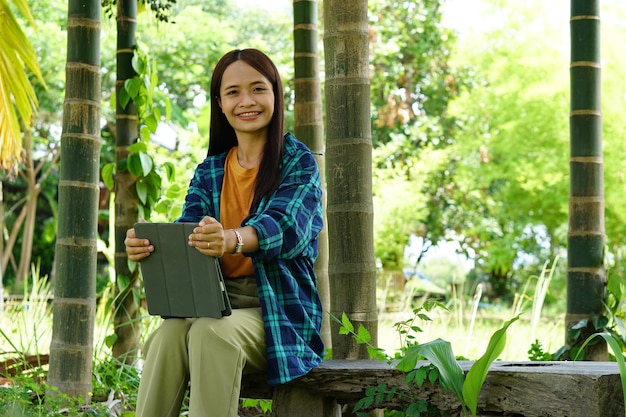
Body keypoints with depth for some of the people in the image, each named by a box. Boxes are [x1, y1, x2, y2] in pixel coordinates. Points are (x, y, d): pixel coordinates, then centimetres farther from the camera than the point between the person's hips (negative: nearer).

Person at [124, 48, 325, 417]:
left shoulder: (298, 161, 0)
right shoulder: (210, 171, 15)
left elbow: (285, 225, -20)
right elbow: (186, 233, 0)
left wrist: (232, 240, -43)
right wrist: (149, 243, -26)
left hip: (278, 310, -3)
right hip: (215, 302, 4)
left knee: (210, 331, -35)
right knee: (169, 333, -31)